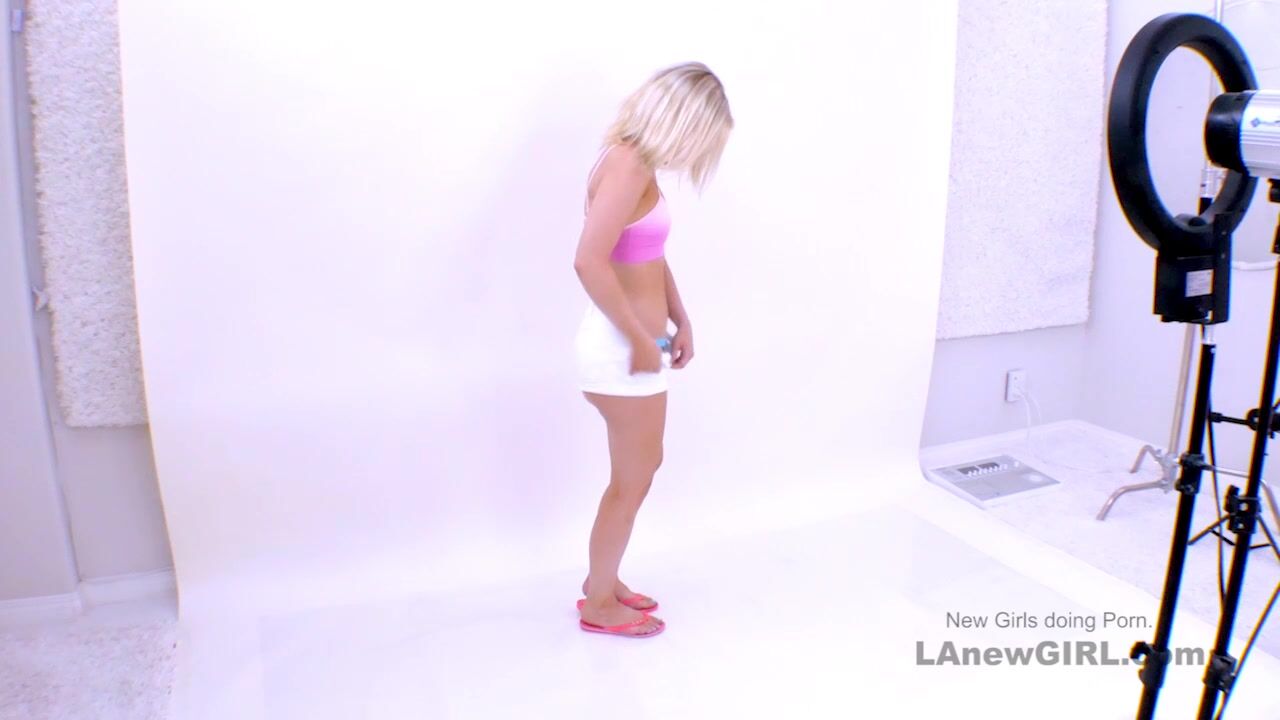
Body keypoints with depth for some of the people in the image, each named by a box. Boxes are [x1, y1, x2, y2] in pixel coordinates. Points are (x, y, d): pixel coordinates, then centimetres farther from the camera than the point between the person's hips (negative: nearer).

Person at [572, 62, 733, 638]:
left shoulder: (635, 162, 10)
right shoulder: (627, 166, -21)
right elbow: (589, 262, -32)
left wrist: (680, 321, 11)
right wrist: (640, 339, -23)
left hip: (632, 346, 10)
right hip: (621, 351, -10)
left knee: (642, 467, 22)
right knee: (632, 481, 7)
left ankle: (602, 580, 39)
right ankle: (599, 606, 27)